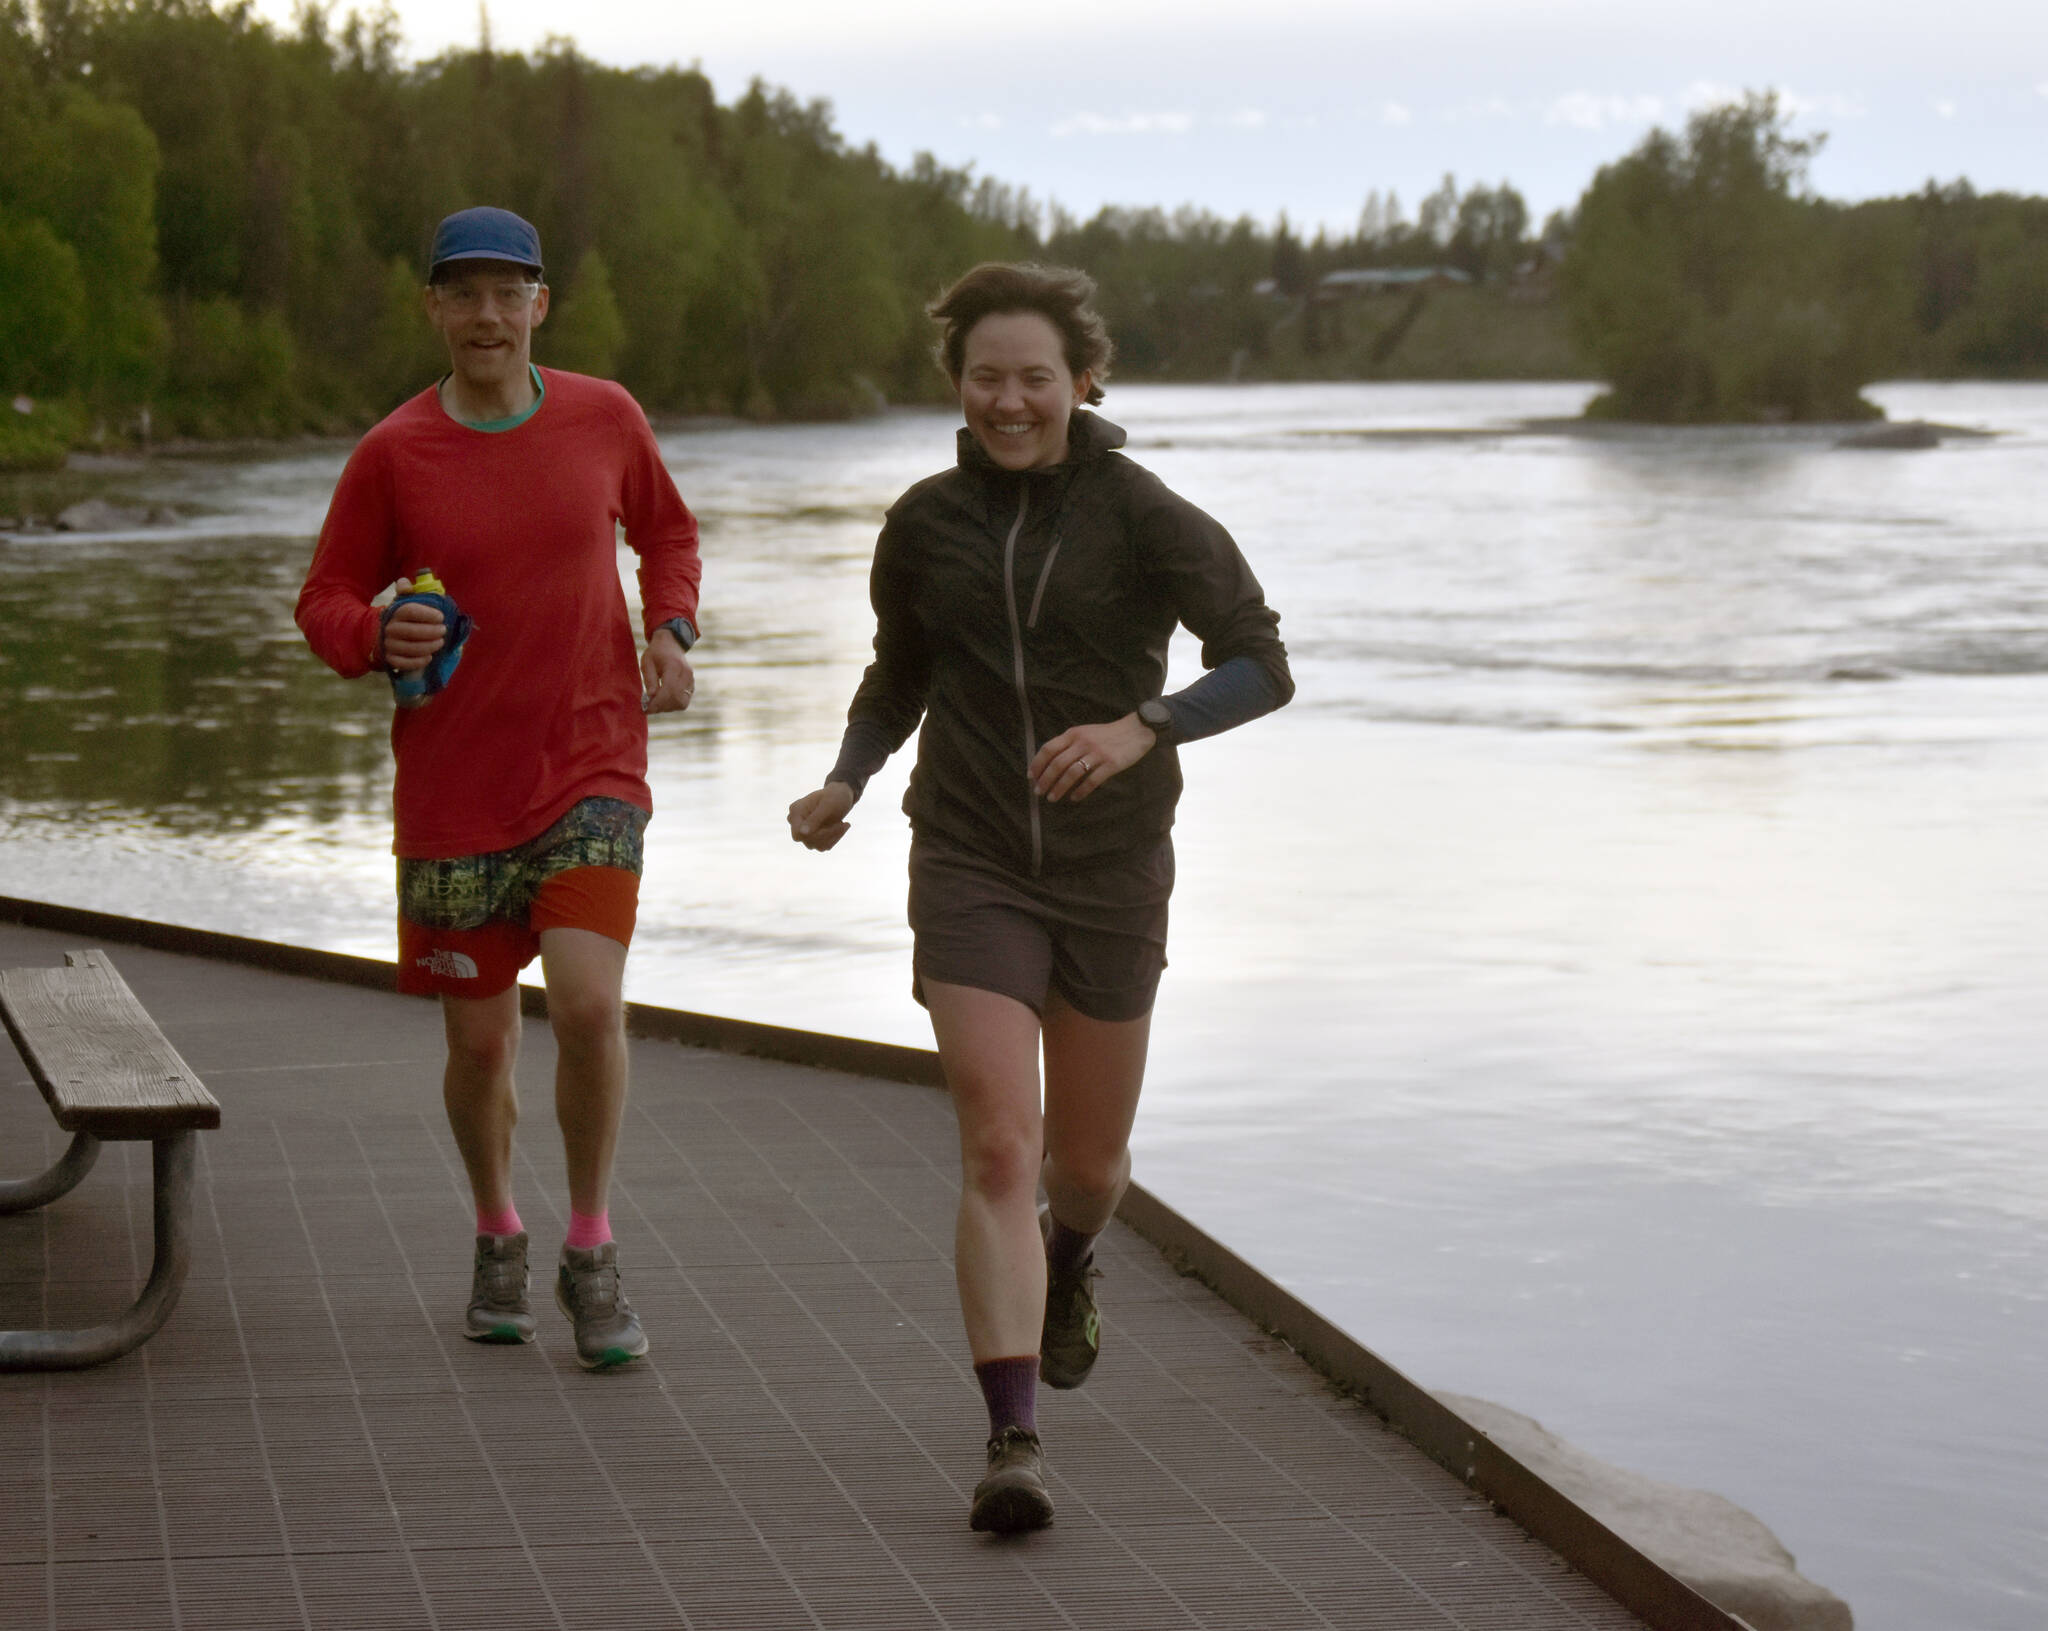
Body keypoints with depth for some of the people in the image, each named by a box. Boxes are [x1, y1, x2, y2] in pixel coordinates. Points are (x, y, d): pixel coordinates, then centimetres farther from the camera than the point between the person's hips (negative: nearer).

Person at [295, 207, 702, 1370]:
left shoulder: (605, 420, 1)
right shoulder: (393, 455, -4)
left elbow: (667, 532, 19)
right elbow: (326, 603, 4)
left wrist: (671, 631, 1)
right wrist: (377, 638, -18)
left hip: (593, 771, 0)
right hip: (454, 790, 0)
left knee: (589, 1003, -18)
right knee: (480, 1044, 7)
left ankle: (593, 1253, 1)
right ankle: (498, 1236, 34)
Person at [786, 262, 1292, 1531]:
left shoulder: (1146, 518, -9)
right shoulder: (926, 526, 1)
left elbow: (1264, 666, -10)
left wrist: (1141, 729, -26)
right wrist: (843, 786, -1)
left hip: (1111, 872, 0)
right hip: (971, 868, 0)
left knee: (1088, 1159, 16)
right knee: (998, 1149, -15)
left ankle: (1069, 1257, 53)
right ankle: (1013, 1444, -16)